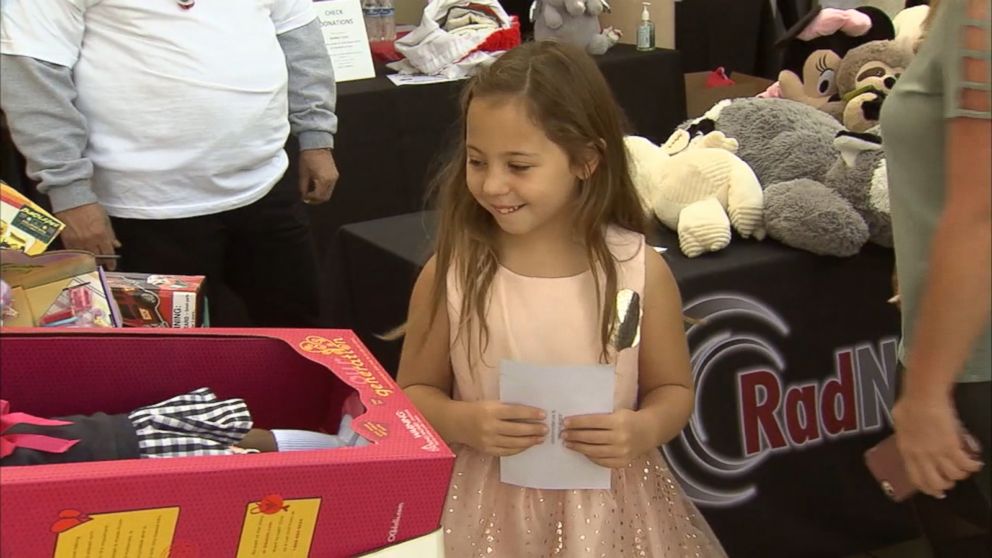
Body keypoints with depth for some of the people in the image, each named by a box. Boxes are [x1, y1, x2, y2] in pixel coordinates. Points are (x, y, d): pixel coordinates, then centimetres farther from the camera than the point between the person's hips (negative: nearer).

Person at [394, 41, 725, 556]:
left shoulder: (640, 269, -10)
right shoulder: (451, 272, -10)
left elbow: (672, 390, 2)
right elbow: (413, 394, 0)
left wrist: (645, 431, -17)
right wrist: (463, 422, -19)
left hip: (607, 508, 0)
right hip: (489, 507, 0)